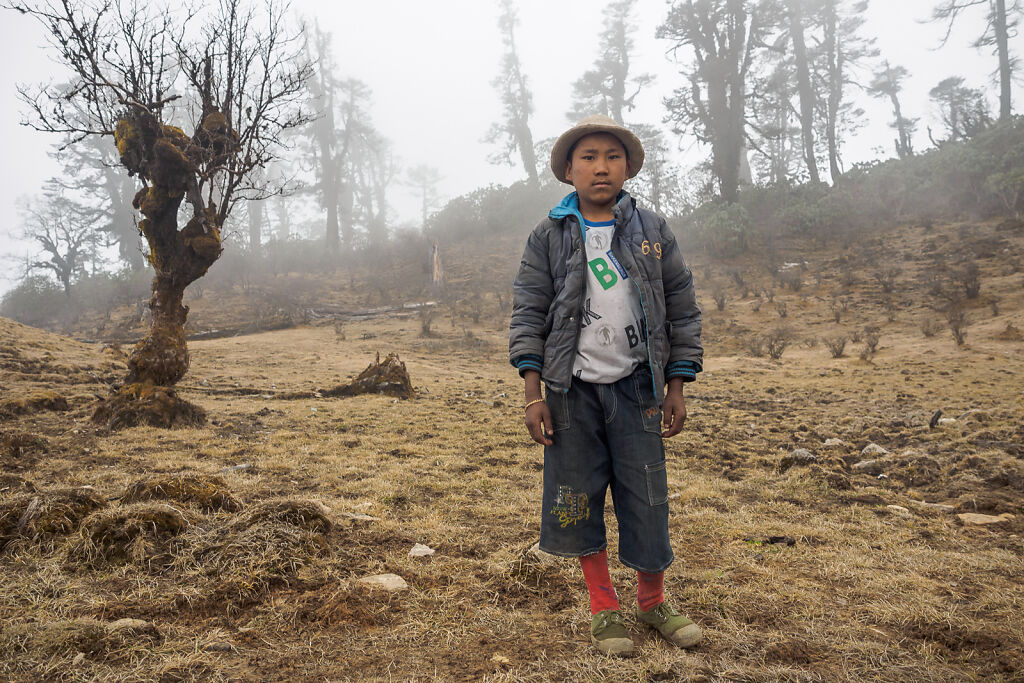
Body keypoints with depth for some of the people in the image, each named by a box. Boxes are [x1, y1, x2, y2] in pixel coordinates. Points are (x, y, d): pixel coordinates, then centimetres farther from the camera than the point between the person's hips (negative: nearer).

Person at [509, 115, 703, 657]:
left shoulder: (653, 232, 5)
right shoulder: (548, 237, 3)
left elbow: (682, 312, 6)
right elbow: (528, 315, 0)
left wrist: (677, 388, 2)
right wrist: (533, 394, -7)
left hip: (636, 388, 0)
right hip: (572, 391, 0)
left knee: (646, 499, 5)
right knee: (576, 500, 6)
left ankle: (653, 602, 28)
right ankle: (604, 608, 24)